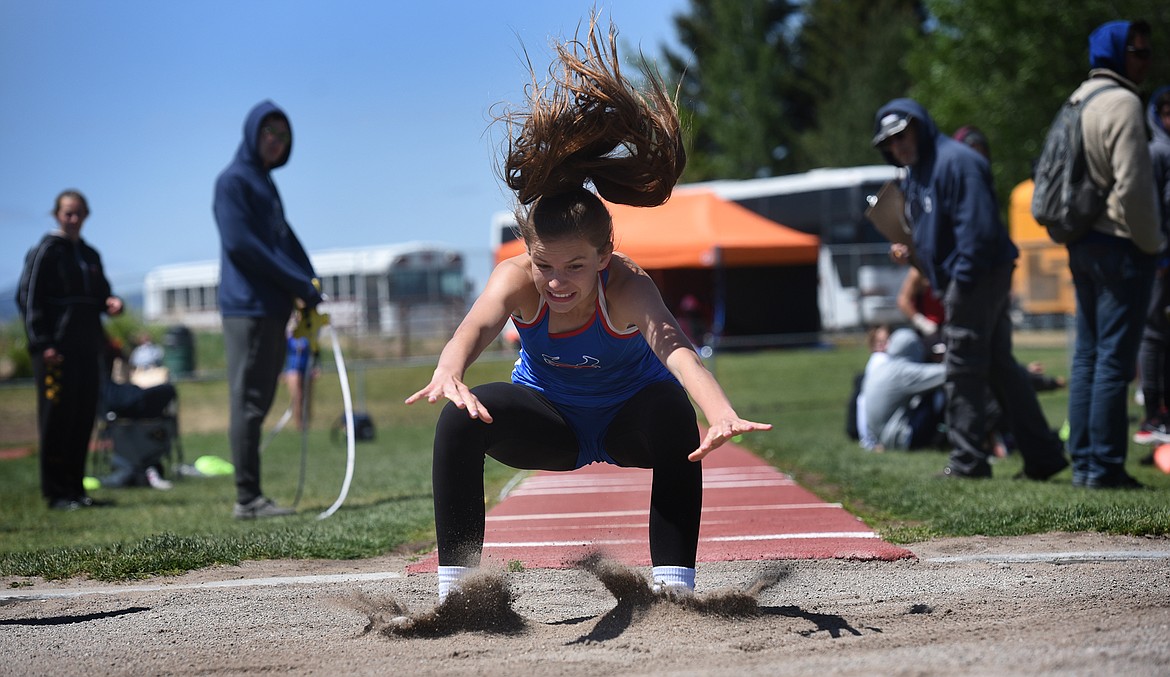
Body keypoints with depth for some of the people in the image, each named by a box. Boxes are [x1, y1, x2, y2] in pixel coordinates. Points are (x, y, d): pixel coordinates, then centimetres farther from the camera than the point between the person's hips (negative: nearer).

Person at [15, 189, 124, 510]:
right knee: (56, 420, -5)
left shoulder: (89, 255, 18)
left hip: (87, 349, 7)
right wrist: (42, 343, -16)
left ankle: (75, 488, 14)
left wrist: (111, 303, 3)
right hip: (56, 350, -7)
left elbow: (101, 293, 28)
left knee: (83, 419, 7)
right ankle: (56, 492, -2)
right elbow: (28, 299, -8)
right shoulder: (45, 251, -3)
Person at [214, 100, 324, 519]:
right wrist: (298, 285, -14)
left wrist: (308, 284, 3)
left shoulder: (265, 183, 22)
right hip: (247, 307, -9)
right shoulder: (233, 181, -5)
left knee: (259, 403, 8)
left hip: (272, 308, 9)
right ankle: (247, 498, -9)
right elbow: (240, 243, -15)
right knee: (248, 402, -9)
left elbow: (285, 240, 22)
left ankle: (252, 496, 11)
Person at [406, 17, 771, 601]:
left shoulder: (627, 286, -34)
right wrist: (449, 376, -74)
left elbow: (674, 349, -54)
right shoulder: (516, 279, -28)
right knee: (462, 417, -26)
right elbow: (476, 326, -49)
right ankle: (454, 586, -19)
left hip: (627, 418, -2)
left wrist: (721, 413, -74)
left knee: (671, 413, -36)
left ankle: (674, 585, -28)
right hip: (550, 417, 2)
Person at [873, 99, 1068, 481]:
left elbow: (978, 227, -22)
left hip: (980, 277, -11)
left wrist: (961, 282, -22)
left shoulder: (955, 162, -15)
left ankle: (968, 461, -1)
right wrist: (910, 252, 10)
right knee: (999, 366, 11)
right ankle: (1043, 454, 15)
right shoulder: (914, 174, 17)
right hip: (958, 280, 11)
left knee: (963, 370, -6)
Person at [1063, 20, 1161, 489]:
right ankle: (1105, 466, -8)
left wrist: (1075, 230, 18)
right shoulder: (1122, 103, -14)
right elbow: (1132, 186, -19)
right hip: (1118, 243, -9)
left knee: (1087, 354, 12)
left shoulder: (1079, 101, 16)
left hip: (1082, 244, 9)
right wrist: (1151, 243, -10)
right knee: (1115, 358, -7)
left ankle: (1083, 461, 14)